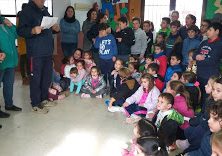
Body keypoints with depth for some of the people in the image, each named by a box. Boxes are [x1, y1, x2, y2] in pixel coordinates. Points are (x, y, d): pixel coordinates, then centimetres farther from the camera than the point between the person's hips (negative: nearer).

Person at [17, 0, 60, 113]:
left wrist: (55, 28, 4)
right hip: (36, 52, -8)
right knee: (36, 78, -2)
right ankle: (35, 104, 9)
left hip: (48, 51, 8)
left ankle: (43, 99, 29)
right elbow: (20, 30, -14)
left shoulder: (44, 10, 16)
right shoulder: (27, 11, -7)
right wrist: (33, 31, -32)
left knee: (47, 76, 14)